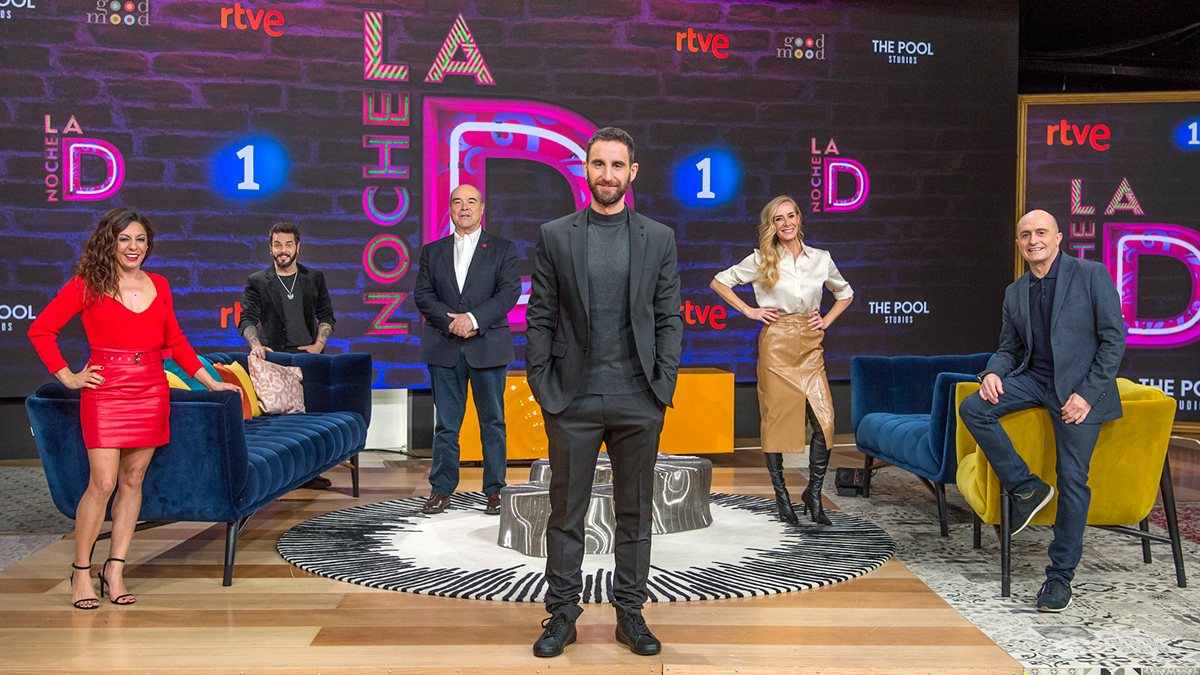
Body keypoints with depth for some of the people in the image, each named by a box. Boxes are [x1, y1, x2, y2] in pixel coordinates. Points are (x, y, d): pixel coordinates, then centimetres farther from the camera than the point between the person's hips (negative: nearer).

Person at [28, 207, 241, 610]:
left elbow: (175, 341, 20)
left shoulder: (158, 286, 12)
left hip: (151, 392, 4)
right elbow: (40, 330, 3)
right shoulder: (87, 285, 0)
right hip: (105, 391, -4)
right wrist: (67, 377, -2)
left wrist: (211, 382, 16)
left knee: (133, 481, 6)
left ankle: (115, 570, 14)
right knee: (102, 483, -8)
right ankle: (81, 570, 10)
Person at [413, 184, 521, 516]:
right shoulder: (432, 251, 13)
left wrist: (473, 319, -16)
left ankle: (494, 490, 12)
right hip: (444, 348, 2)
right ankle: (441, 489, 13)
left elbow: (509, 292, -4)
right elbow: (423, 295, 4)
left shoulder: (503, 249, 7)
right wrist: (452, 322, -12)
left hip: (488, 347, -1)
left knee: (493, 422, 4)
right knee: (446, 423, 5)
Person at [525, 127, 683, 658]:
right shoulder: (555, 236, 4)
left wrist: (663, 385, -3)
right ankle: (562, 614, 20)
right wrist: (542, 388, -3)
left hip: (638, 401, 1)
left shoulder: (659, 239, 7)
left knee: (635, 512, 10)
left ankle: (630, 614, 23)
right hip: (572, 400, -1)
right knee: (566, 513, 7)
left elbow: (669, 319, 6)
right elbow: (539, 318, 3)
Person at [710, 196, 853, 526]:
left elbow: (845, 294, 24)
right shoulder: (762, 260, 2)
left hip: (810, 346, 2)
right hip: (776, 346, -2)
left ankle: (813, 493, 7)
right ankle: (781, 495, 15)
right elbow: (719, 282, 9)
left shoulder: (821, 259, 9)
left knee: (824, 421, -9)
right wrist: (749, 311, 1)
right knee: (776, 420, 0)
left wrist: (827, 320, 9)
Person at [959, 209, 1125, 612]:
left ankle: (1060, 574, 5)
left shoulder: (1092, 275, -5)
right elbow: (1010, 348, 16)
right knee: (974, 409, -18)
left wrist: (1087, 393, -15)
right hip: (1034, 379, 5)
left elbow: (1114, 338, -7)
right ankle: (1025, 488, -3)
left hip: (1080, 387, -5)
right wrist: (993, 372, -8)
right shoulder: (1015, 292, 11)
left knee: (1073, 480, -7)